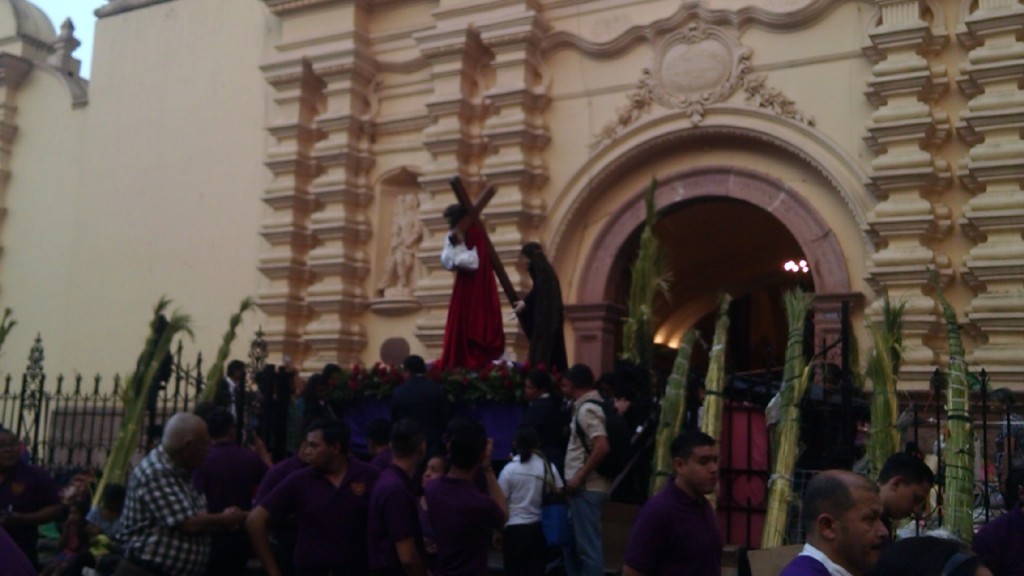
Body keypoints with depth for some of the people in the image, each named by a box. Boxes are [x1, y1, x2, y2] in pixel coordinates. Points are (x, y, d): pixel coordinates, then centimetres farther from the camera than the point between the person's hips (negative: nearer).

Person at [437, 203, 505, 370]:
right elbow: (446, 263, 3)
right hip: (463, 288, 8)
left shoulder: (476, 234, -15)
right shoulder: (453, 237, 7)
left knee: (477, 325, -7)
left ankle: (479, 363, -4)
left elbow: (474, 262, -22)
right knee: (459, 325, 6)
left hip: (477, 290, -8)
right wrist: (451, 244, -10)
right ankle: (460, 363, 10)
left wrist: (460, 245, -20)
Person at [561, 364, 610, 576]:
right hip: (584, 486, 10)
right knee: (573, 541, 18)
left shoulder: (587, 409, -16)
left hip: (587, 487, -10)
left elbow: (602, 447, -27)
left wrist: (579, 477, -21)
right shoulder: (589, 405, 13)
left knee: (588, 545, -4)